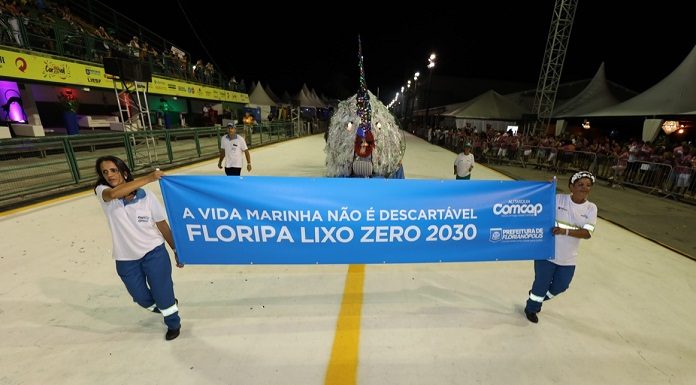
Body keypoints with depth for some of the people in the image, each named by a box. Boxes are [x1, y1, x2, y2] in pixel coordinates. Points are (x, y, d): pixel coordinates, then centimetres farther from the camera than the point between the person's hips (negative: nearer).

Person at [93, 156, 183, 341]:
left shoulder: (146, 196, -10)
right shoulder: (102, 192, -8)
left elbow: (162, 225, -5)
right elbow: (114, 193, -36)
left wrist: (176, 250, -4)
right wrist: (148, 178, -40)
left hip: (153, 252, -2)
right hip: (125, 259, 2)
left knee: (162, 294, 5)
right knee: (142, 299, 16)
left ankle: (173, 323, 34)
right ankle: (167, 305, 48)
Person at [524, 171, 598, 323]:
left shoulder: (591, 208, -3)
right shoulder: (558, 199, -10)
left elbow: (587, 233, -13)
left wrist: (565, 231, -30)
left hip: (568, 258, 4)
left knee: (560, 286, 19)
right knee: (542, 283, 8)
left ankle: (537, 298, 49)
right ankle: (531, 307, 35)